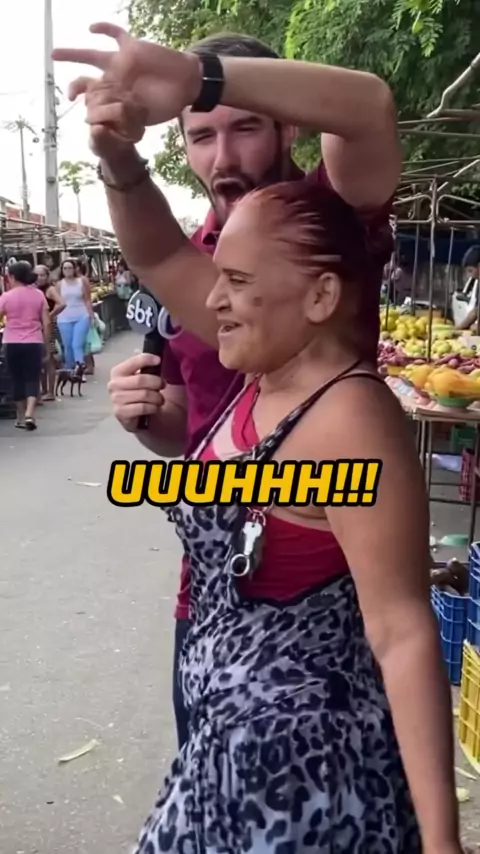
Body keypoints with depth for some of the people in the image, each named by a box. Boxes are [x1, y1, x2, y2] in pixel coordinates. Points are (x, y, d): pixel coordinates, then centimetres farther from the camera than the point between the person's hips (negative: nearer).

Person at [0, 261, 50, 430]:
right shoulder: (38, 294, 2)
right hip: (34, 343, 1)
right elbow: (46, 323, 1)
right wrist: (46, 343, 11)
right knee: (32, 379, 4)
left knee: (17, 380, 10)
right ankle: (29, 414, -14)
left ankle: (21, 417, 17)